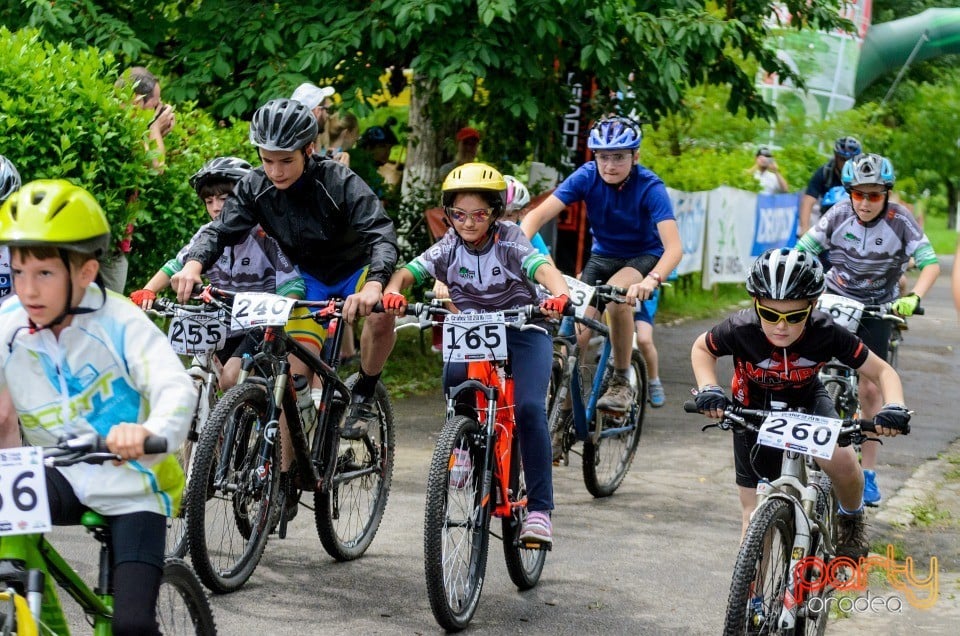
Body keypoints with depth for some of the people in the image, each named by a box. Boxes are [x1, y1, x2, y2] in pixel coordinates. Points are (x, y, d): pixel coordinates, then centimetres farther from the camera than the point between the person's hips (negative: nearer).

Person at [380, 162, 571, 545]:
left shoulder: (509, 241, -15)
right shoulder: (449, 248, -7)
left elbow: (544, 269, -32)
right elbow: (406, 272, -18)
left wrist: (560, 295, -54)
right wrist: (392, 292, -41)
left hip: (523, 330, -3)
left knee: (529, 408, -23)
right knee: (455, 378, -30)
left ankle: (539, 509, -17)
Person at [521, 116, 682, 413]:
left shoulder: (649, 187, -25)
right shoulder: (587, 177, -18)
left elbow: (673, 247, -35)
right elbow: (538, 214, -26)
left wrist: (651, 280, -55)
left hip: (644, 257, -3)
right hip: (602, 255, 3)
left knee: (618, 296, -35)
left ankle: (622, 382, -18)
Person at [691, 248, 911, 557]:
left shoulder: (826, 333, -31)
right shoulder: (741, 329, -31)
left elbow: (883, 371, -20)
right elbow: (701, 348, -8)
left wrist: (894, 408, -39)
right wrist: (708, 389, -25)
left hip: (807, 401, 0)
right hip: (753, 410, 0)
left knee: (842, 460, -27)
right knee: (754, 513, 0)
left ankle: (851, 520, 5)